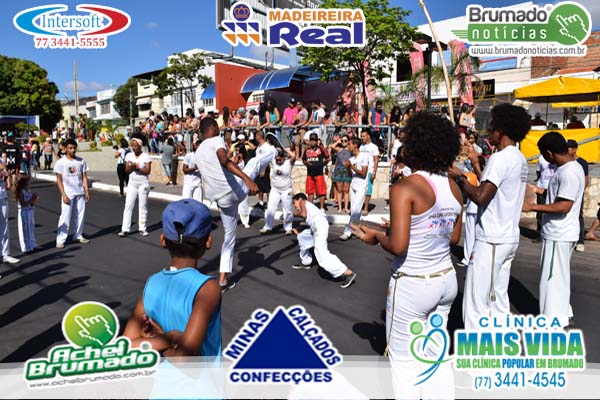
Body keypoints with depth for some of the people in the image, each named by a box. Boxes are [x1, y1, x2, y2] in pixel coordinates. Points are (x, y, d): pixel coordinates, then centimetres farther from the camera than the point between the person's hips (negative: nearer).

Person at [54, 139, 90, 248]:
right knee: (65, 216, -5)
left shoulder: (81, 161, 4)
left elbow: (84, 177, 8)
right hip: (68, 193, -3)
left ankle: (78, 236, 22)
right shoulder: (60, 163, -4)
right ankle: (60, 240, 0)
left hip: (80, 193, 4)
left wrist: (87, 191, 1)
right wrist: (63, 194, -12)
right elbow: (59, 180, -4)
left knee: (80, 215, 9)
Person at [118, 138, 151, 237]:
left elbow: (147, 171, -9)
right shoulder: (129, 156, 7)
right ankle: (125, 229, -1)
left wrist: (138, 167, -20)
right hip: (132, 183, 3)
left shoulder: (146, 156, -3)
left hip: (143, 183, -3)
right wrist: (131, 167, -14)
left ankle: (142, 229, 10)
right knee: (128, 205, -3)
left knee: (143, 206, 2)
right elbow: (126, 171, 5)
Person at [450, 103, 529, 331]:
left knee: (476, 304, -3)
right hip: (509, 238, 10)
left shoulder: (501, 158, -16)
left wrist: (459, 178, -8)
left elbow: (481, 197, -23)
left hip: (491, 241, -10)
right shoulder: (520, 159, 13)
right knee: (499, 300, 16)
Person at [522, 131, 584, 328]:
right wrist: (538, 190, 23)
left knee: (552, 278, -1)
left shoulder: (569, 172, -22)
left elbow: (564, 206, -26)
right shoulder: (571, 167, 10)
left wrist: (532, 207, -25)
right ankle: (561, 316, 35)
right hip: (560, 233, 10)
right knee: (559, 277, 21)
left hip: (559, 235, -10)